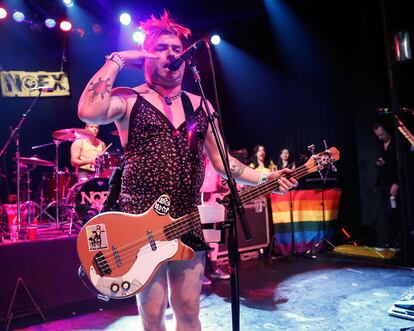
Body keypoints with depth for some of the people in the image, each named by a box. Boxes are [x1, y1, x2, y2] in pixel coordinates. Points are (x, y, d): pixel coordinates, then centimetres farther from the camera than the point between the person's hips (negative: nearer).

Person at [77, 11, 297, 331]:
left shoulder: (199, 106, 13)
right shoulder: (128, 100, -1)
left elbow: (221, 160, 13)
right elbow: (88, 112, -23)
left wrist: (265, 178, 1)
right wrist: (118, 60, -12)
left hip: (188, 223, 4)